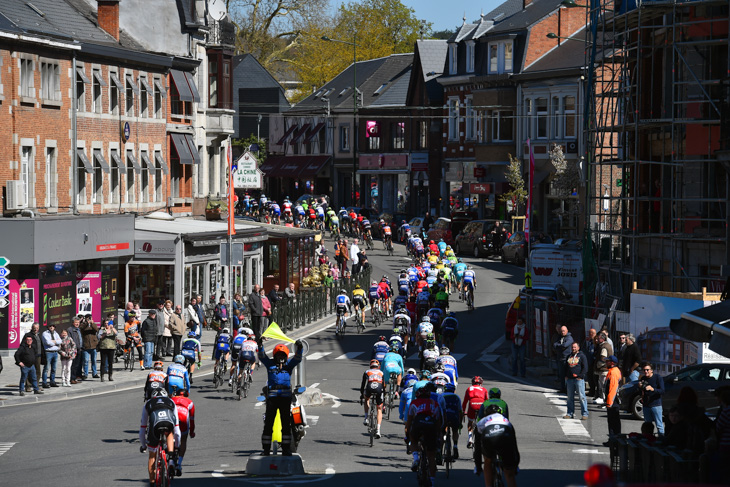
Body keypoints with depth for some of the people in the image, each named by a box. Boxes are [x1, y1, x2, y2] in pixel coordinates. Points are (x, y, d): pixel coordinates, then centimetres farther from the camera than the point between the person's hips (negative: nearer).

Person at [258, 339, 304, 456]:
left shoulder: (289, 364, 15)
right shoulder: (270, 363, 13)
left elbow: (297, 359, 2)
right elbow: (262, 357, 1)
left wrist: (299, 348, -16)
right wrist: (260, 345, -16)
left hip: (286, 397, 1)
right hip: (272, 396, -1)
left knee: (286, 423, 4)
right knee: (268, 423, -1)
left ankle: (286, 449, 10)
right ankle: (266, 449, 4)